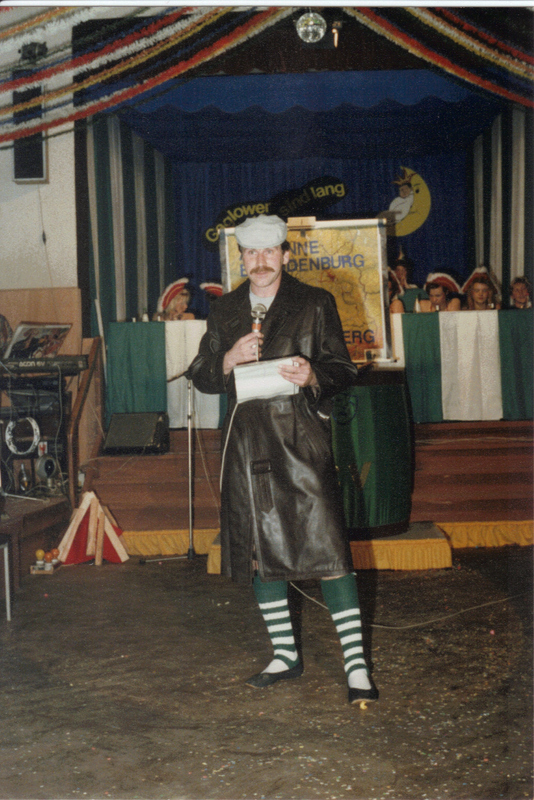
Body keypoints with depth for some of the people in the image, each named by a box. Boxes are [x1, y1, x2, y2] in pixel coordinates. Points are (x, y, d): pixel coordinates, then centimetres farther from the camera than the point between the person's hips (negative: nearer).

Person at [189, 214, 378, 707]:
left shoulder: (314, 304, 4)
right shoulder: (224, 312, 14)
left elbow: (344, 370, 4)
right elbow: (201, 377, 14)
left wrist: (313, 376, -18)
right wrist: (229, 360, -7)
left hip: (302, 443, -4)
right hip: (247, 448, 4)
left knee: (326, 548, -9)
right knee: (258, 551, 10)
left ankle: (356, 663, 0)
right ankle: (286, 655, 26)